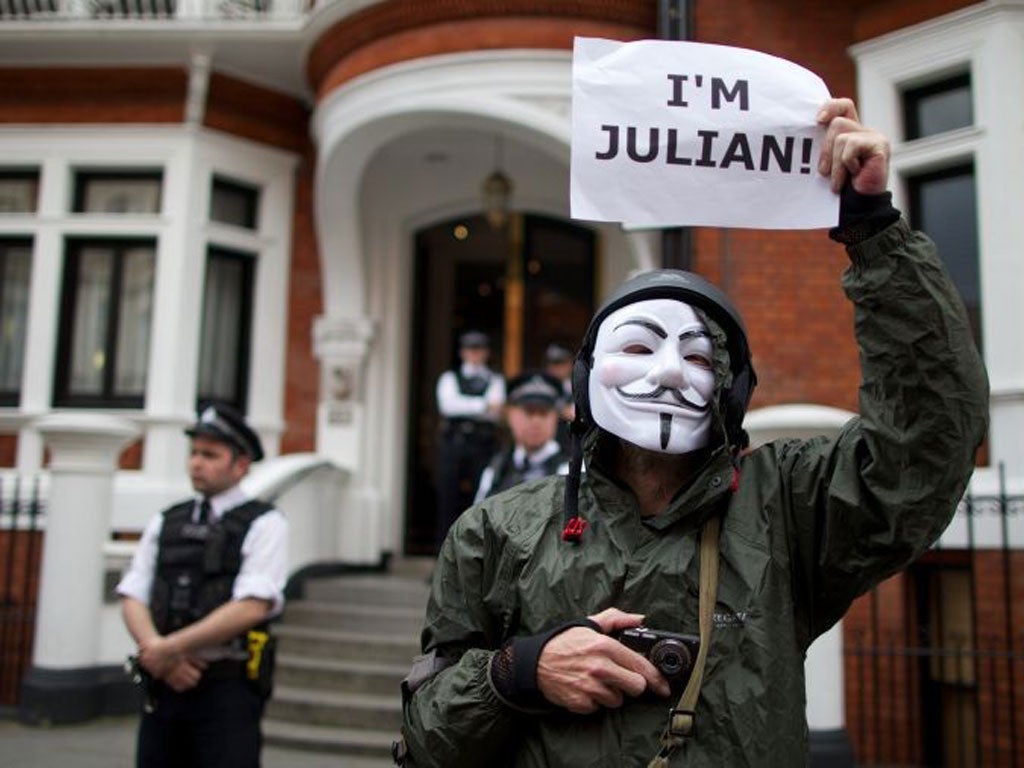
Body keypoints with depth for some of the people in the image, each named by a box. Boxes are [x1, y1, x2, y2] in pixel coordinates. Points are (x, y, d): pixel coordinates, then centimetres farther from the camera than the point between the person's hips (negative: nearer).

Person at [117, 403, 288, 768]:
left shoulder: (265, 524, -3)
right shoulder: (164, 523, 13)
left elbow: (251, 608, -14)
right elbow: (132, 599, 6)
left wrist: (169, 647, -14)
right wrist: (162, 658, -11)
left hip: (227, 689, -5)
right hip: (163, 684, 5)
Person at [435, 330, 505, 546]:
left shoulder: (495, 380, 14)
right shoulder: (449, 378, 15)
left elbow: (495, 411, -3)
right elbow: (449, 404, -5)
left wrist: (464, 407, -12)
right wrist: (483, 404, -12)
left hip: (483, 445, 0)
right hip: (453, 442, 0)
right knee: (448, 499, -2)